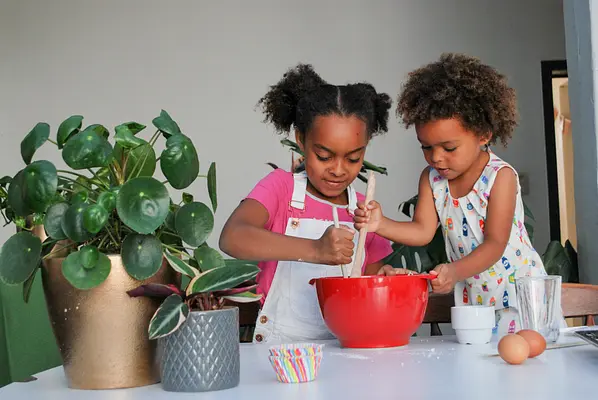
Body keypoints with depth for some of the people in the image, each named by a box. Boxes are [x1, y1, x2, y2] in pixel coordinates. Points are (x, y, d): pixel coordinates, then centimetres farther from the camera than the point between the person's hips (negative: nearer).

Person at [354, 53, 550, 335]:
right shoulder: (432, 178, 0)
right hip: (471, 296, 4)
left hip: (517, 292, -4)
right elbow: (422, 230, -9)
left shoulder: (501, 176, -15)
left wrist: (456, 272, -36)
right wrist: (381, 225, -27)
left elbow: (495, 244, -19)